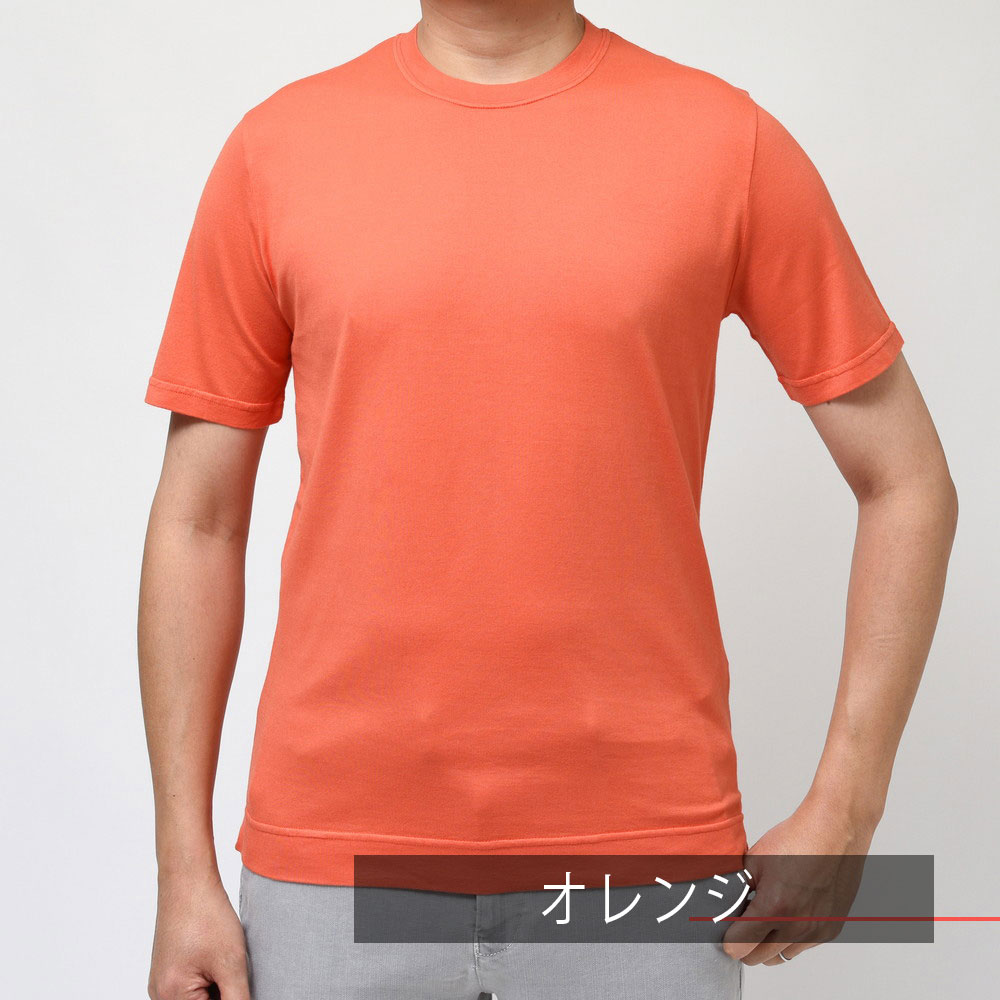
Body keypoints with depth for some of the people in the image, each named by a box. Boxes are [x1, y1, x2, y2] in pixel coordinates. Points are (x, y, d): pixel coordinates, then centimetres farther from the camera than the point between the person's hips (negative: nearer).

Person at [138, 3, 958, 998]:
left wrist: (842, 815, -3)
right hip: (334, 851, 1)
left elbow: (908, 483, 3)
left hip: (640, 842, -1)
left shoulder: (727, 141, -1)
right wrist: (185, 871, 2)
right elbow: (197, 522, 4)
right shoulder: (275, 147, 2)